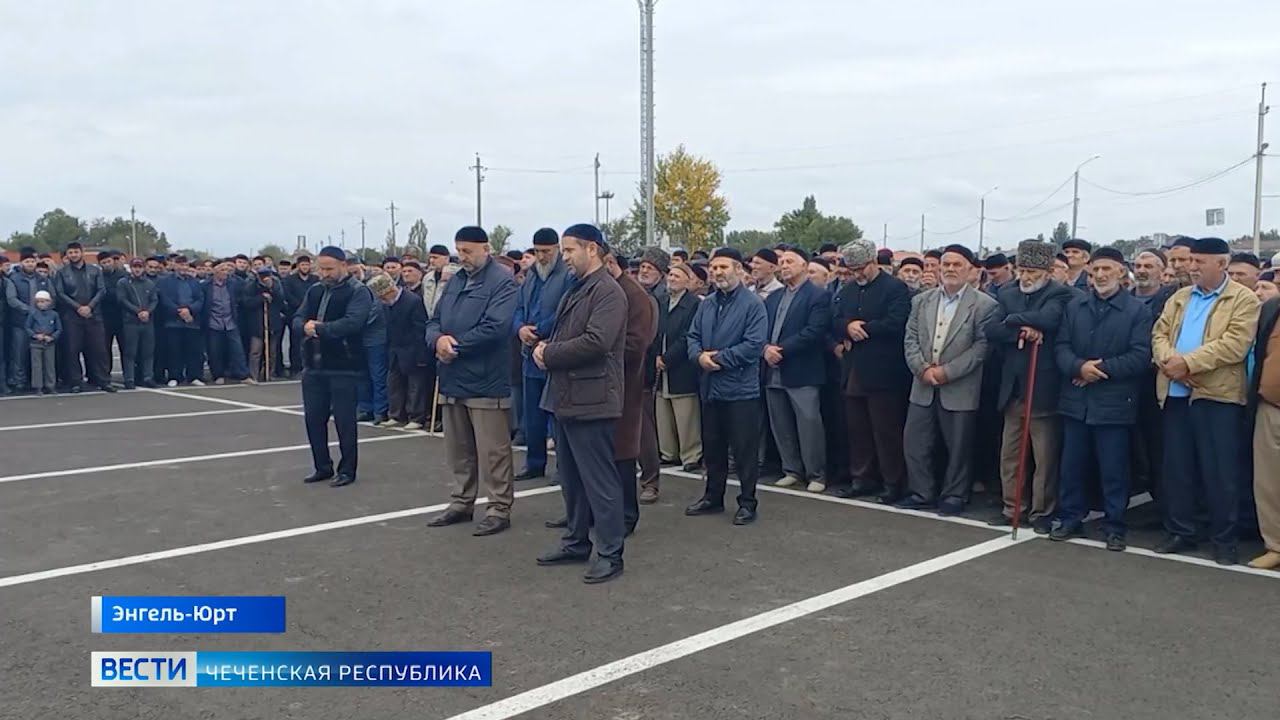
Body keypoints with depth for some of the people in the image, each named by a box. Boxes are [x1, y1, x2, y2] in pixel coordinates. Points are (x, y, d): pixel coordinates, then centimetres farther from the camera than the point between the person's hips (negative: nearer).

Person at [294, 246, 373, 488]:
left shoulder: (358, 292, -7)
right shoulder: (314, 291, 14)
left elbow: (352, 323, -22)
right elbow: (298, 320, 7)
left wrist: (319, 328, -22)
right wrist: (305, 327, -16)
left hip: (343, 368, -6)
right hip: (313, 366, 6)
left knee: (344, 420, 1)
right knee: (313, 418, 11)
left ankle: (347, 469, 14)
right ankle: (323, 466, 25)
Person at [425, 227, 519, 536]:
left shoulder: (501, 281, -9)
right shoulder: (455, 281, 15)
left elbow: (495, 327, -21)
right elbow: (434, 321, 14)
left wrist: (455, 346, -14)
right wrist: (438, 339, -10)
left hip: (485, 382, -8)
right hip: (452, 380, 8)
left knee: (492, 451, -1)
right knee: (458, 449, 17)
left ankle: (499, 508, 9)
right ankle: (462, 502, 29)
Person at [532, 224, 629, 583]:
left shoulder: (608, 291, -13)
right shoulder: (576, 290, 17)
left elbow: (596, 342, -24)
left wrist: (548, 354, -14)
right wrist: (544, 346, -2)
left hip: (591, 401, -10)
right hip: (566, 398, 10)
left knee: (599, 480, -3)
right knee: (571, 478, 17)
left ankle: (610, 553, 5)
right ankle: (576, 543, 29)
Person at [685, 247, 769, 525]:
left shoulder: (753, 304, -10)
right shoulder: (706, 304, 12)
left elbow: (754, 345, -18)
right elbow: (693, 336, 11)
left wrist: (718, 358, -17)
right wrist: (699, 356, -11)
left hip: (741, 389, -7)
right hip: (710, 388, 7)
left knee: (744, 450, 1)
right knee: (712, 447, 17)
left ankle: (747, 503, 12)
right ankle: (713, 497, 30)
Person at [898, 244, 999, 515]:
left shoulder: (984, 304, -4)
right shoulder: (921, 301, 10)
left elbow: (982, 346, -10)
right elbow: (910, 339, 7)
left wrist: (947, 371, -16)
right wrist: (922, 368, -9)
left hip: (960, 389, -4)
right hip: (923, 387, 4)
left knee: (958, 447, 5)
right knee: (915, 442, 6)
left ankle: (953, 496, 19)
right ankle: (922, 493, 20)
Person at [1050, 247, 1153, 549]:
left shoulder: (1137, 309, -1)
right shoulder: (1074, 306, 10)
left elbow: (1140, 356, -9)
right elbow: (1060, 346, 3)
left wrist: (1101, 369, -15)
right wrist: (1079, 367, -15)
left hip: (1114, 403, -3)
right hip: (1076, 400, 4)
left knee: (1114, 469, 3)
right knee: (1072, 465, 10)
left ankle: (1114, 526, 14)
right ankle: (1070, 518, 22)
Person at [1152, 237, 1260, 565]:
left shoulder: (1244, 300, -2)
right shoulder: (1179, 297, 16)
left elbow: (1235, 345, -15)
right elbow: (1159, 333, 8)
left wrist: (1188, 362, -18)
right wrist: (1168, 359, -13)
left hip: (1217, 395, -5)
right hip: (1176, 393, 5)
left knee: (1220, 472, 0)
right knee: (1176, 468, 10)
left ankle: (1225, 539, 12)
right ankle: (1179, 532, 21)